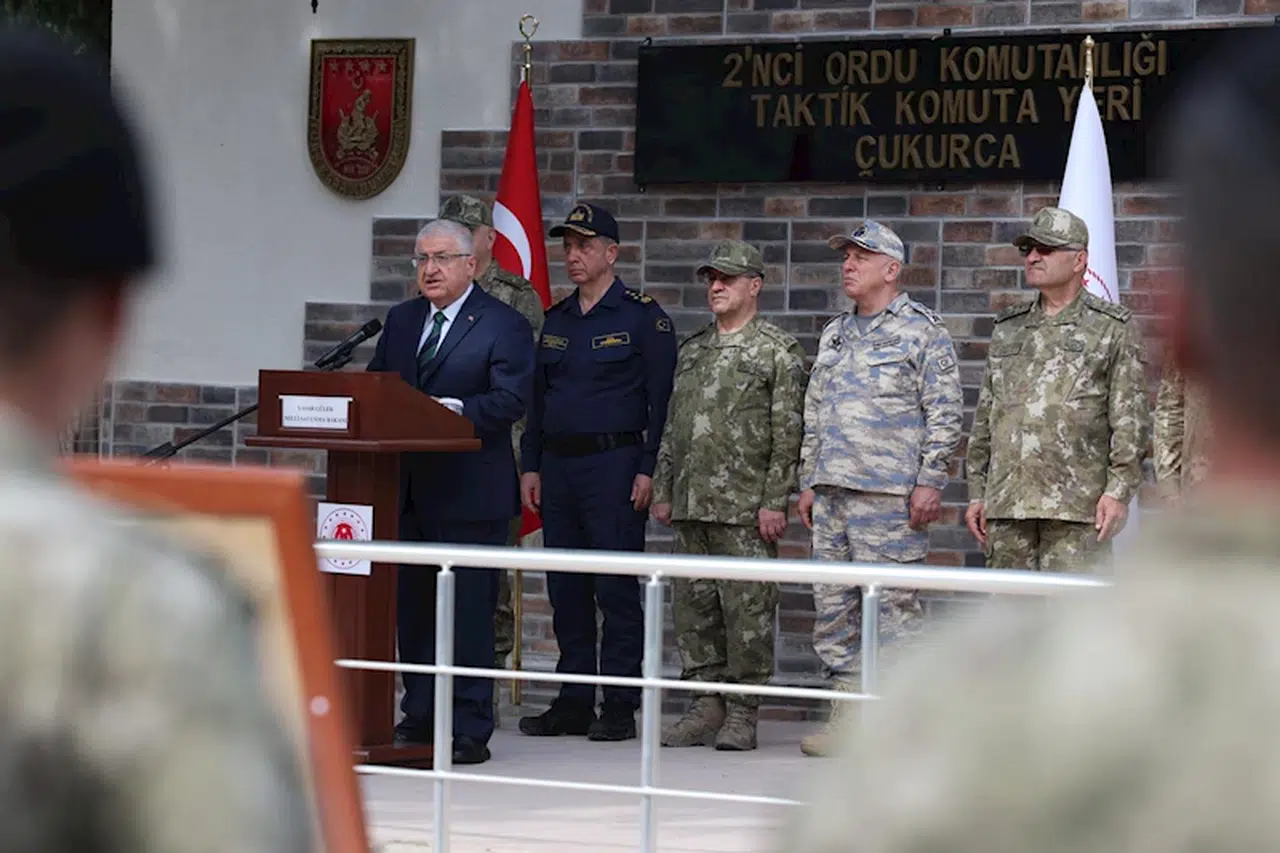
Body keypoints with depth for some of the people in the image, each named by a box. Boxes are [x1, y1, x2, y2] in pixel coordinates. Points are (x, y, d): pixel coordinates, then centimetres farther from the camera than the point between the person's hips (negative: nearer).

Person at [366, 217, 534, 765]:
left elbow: (512, 399, -13)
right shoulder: (402, 320, 16)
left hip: (469, 492, -7)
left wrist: (456, 410, -26)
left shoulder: (503, 325, -4)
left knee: (469, 611, -6)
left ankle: (470, 731, -2)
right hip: (409, 489, 7)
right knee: (412, 608, 11)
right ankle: (419, 719, 20)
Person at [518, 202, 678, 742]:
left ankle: (619, 707, -2)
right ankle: (573, 705, 13)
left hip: (615, 464, -6)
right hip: (559, 465, 6)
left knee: (616, 589, -6)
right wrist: (531, 466, 11)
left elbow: (661, 398, -7)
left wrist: (648, 470, -13)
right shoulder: (556, 320, 15)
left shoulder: (642, 316, -3)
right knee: (566, 591, 7)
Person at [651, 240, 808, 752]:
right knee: (693, 608, 7)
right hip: (691, 506, 7)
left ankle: (742, 714, 1)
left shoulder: (779, 353, -3)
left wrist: (776, 501, -13)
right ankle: (708, 705, 14)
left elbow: (788, 433, -7)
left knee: (748, 609, -5)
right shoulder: (692, 350, 17)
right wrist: (662, 491, 13)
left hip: (747, 508, -6)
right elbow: (671, 427, 20)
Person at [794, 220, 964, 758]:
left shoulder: (922, 330, -2)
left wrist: (930, 481, -13)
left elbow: (944, 412, -7)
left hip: (890, 492, -8)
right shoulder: (835, 334, 19)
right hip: (831, 491, 8)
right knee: (832, 606, 7)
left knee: (892, 604, -8)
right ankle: (846, 717, 12)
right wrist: (808, 482, 18)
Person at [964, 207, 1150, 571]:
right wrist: (976, 490, 15)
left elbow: (1131, 419, -3)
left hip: (1077, 504, -5)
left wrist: (1119, 490, -12)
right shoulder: (1007, 328, 19)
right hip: (1007, 500, 5)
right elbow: (984, 416, 21)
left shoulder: (1113, 328, 4)